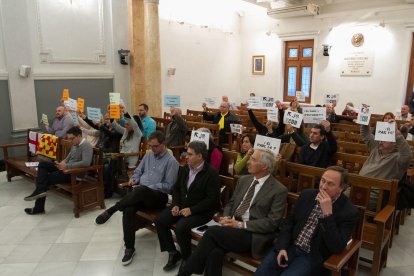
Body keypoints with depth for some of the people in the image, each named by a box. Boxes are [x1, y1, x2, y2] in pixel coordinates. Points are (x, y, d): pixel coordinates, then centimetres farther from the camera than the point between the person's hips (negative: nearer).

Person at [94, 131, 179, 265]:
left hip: (159, 196, -5)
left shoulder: (171, 161, -3)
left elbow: (168, 186, -8)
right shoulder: (148, 155, 17)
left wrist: (148, 187, -15)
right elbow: (138, 171, 25)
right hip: (141, 194, 5)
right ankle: (129, 248, -18)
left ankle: (110, 211, -26)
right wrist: (134, 178, 1)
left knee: (141, 190, -40)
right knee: (128, 209, -28)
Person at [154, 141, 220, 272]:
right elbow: (176, 188, 13)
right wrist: (176, 205, -4)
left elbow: (212, 199, -19)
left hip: (201, 211, -7)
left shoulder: (211, 173, -16)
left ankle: (186, 258, -1)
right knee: (159, 221, -8)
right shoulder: (184, 169, 5)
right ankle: (173, 253, 8)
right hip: (182, 205, 7)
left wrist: (191, 210, -22)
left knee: (180, 227, -29)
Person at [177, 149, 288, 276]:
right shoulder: (243, 180, 13)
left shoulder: (279, 190, -7)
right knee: (215, 252, -26)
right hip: (233, 227, 5)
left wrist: (241, 224, -17)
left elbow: (272, 223, -12)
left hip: (254, 235, -5)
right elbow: (231, 203, 18)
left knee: (212, 231, -23)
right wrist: (226, 218, -5)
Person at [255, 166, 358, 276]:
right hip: (290, 247, 4)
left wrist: (327, 213, -27)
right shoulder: (307, 195, 2)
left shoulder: (349, 211, -13)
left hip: (314, 257, -3)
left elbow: (336, 248, -21)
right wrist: (282, 247, -5)